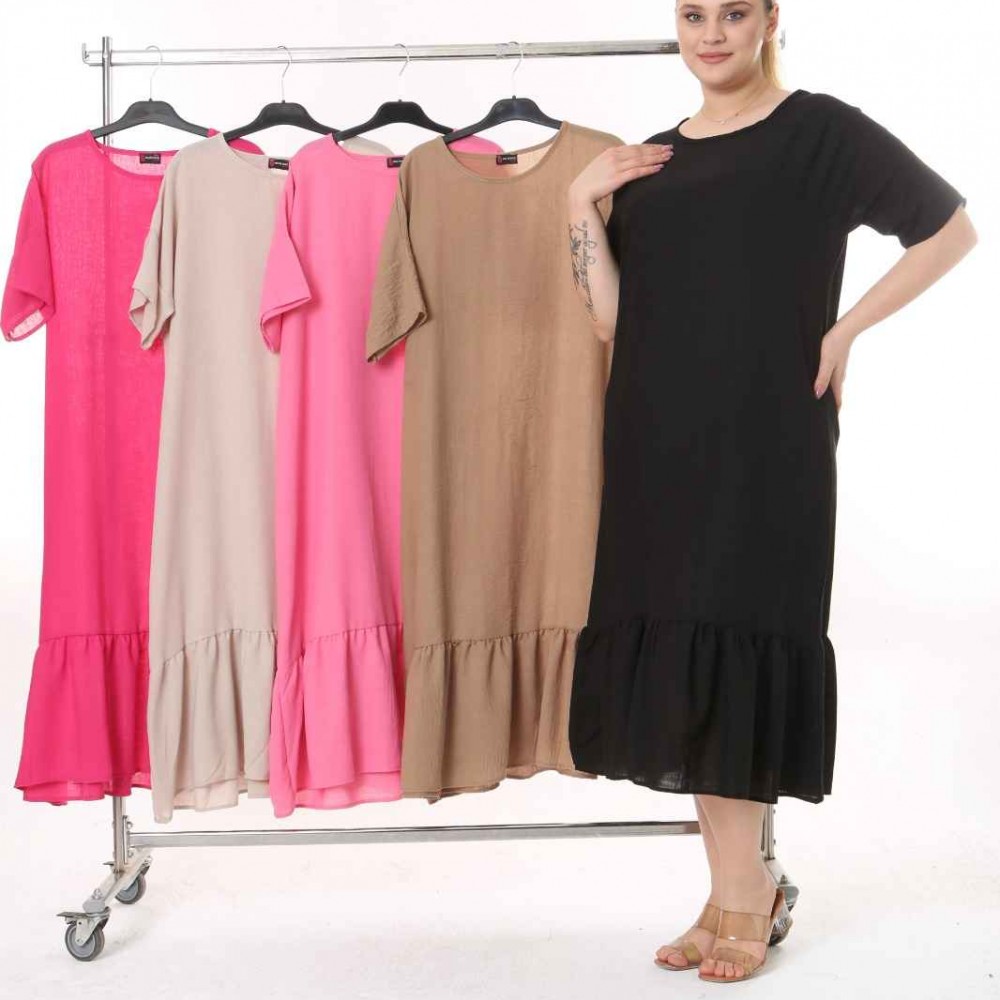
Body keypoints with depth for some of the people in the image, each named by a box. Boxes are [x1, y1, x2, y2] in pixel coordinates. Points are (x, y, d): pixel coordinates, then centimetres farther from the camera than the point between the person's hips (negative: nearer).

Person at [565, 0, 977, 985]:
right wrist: (581, 202, -2)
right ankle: (740, 888, 14)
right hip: (660, 441, 5)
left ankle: (744, 891, 9)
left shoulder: (821, 131, 2)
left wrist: (844, 328, -3)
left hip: (765, 441, -5)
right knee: (675, 655, 4)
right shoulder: (650, 161, 15)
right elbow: (612, 315, 6)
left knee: (738, 648, -5)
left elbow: (950, 229, 4)